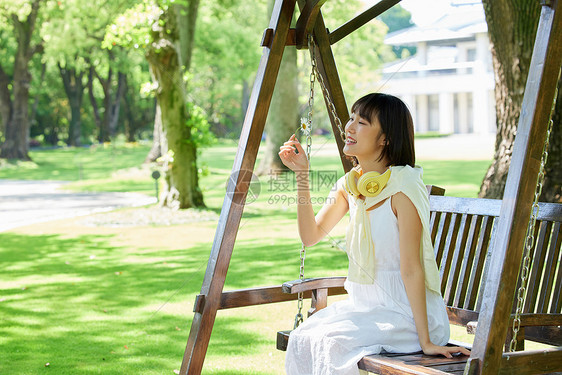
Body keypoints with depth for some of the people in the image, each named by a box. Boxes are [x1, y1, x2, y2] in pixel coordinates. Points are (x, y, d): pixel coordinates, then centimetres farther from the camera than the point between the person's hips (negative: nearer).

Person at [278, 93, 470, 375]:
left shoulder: (403, 188, -19)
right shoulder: (349, 185, 4)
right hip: (365, 306, 7)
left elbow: (411, 269, -21)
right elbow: (311, 235, 7)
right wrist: (302, 175, -1)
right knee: (302, 338, -16)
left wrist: (426, 341, -21)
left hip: (406, 310, -7)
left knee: (330, 343, -26)